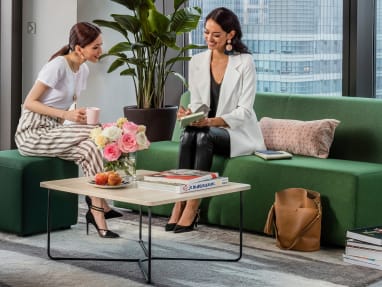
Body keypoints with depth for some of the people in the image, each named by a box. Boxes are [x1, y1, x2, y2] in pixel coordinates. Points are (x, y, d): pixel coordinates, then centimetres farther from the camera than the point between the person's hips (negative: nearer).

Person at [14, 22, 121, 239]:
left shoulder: (83, 70, 8)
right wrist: (66, 115, -25)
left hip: (54, 132, 7)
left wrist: (80, 116, -6)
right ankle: (99, 205, -19)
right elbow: (29, 102, -15)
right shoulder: (58, 65, -16)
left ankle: (97, 211, -17)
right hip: (32, 133, -7)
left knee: (90, 148, -21)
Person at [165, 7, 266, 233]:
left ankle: (192, 207, -32)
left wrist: (212, 121, -30)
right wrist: (190, 113, -20)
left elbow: (244, 111, -15)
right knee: (189, 134, -31)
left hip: (238, 133, -4)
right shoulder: (197, 62, 3)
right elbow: (196, 103, 5)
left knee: (204, 136, -34)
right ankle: (180, 202, -32)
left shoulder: (245, 62, -11)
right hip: (207, 130, 4)